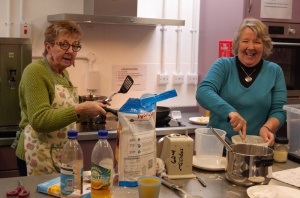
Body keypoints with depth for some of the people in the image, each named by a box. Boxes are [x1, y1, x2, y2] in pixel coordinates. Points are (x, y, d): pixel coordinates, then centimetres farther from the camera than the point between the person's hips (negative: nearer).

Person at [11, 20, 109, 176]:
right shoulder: (35, 71, -14)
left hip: (63, 156, 8)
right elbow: (39, 121, -23)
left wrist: (89, 109, 5)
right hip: (39, 157, -8)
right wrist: (80, 109, -26)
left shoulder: (64, 73, 11)